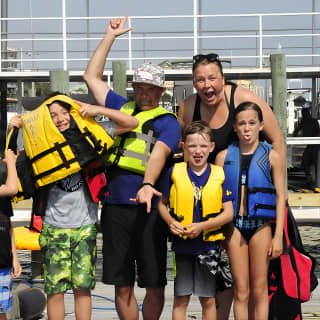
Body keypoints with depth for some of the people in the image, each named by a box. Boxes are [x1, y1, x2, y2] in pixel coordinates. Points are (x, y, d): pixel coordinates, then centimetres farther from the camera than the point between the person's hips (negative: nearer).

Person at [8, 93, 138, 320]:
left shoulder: (88, 135, 3)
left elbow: (131, 123, 6)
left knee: (83, 288, 1)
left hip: (85, 225, 0)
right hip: (54, 226, 0)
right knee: (55, 289, -3)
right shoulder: (41, 144, 3)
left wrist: (98, 110, -4)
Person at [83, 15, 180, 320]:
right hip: (115, 206, 4)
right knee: (122, 284, 6)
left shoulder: (167, 121, 3)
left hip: (148, 209, -4)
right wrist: (110, 37, 24)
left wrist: (147, 185, -34)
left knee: (155, 284, 0)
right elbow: (91, 76, 24)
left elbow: (159, 153, -16)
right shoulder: (122, 108, 19)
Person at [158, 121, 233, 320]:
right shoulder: (174, 172, 0)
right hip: (181, 245, 0)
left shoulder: (220, 175, -2)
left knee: (208, 299, 8)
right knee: (181, 299, 6)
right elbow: (162, 204, 10)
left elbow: (229, 213, -4)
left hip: (209, 245, 0)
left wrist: (202, 226, -16)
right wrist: (171, 221, -11)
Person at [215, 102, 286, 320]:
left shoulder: (271, 157, 0)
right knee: (241, 291, 5)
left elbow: (281, 196, 0)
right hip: (234, 225, 1)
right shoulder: (224, 156, 4)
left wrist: (278, 235, -5)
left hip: (260, 226, -1)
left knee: (259, 290, 5)